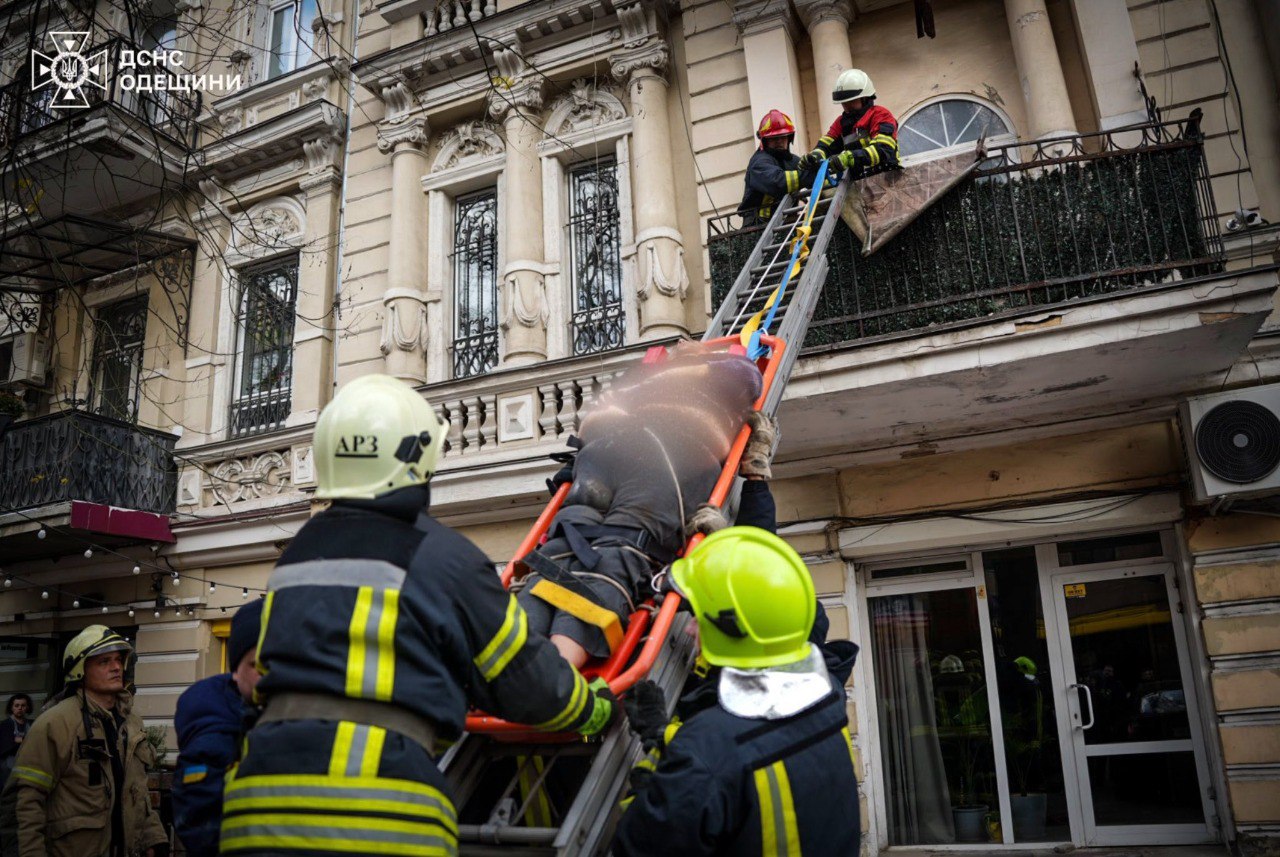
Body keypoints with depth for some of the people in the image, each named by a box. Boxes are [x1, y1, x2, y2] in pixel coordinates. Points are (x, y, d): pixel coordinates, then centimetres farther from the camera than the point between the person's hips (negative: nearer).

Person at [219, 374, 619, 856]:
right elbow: (527, 682, 4)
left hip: (261, 804, 6)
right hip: (382, 816, -6)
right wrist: (598, 709, 25)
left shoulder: (296, 556, 16)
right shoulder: (441, 557, -3)